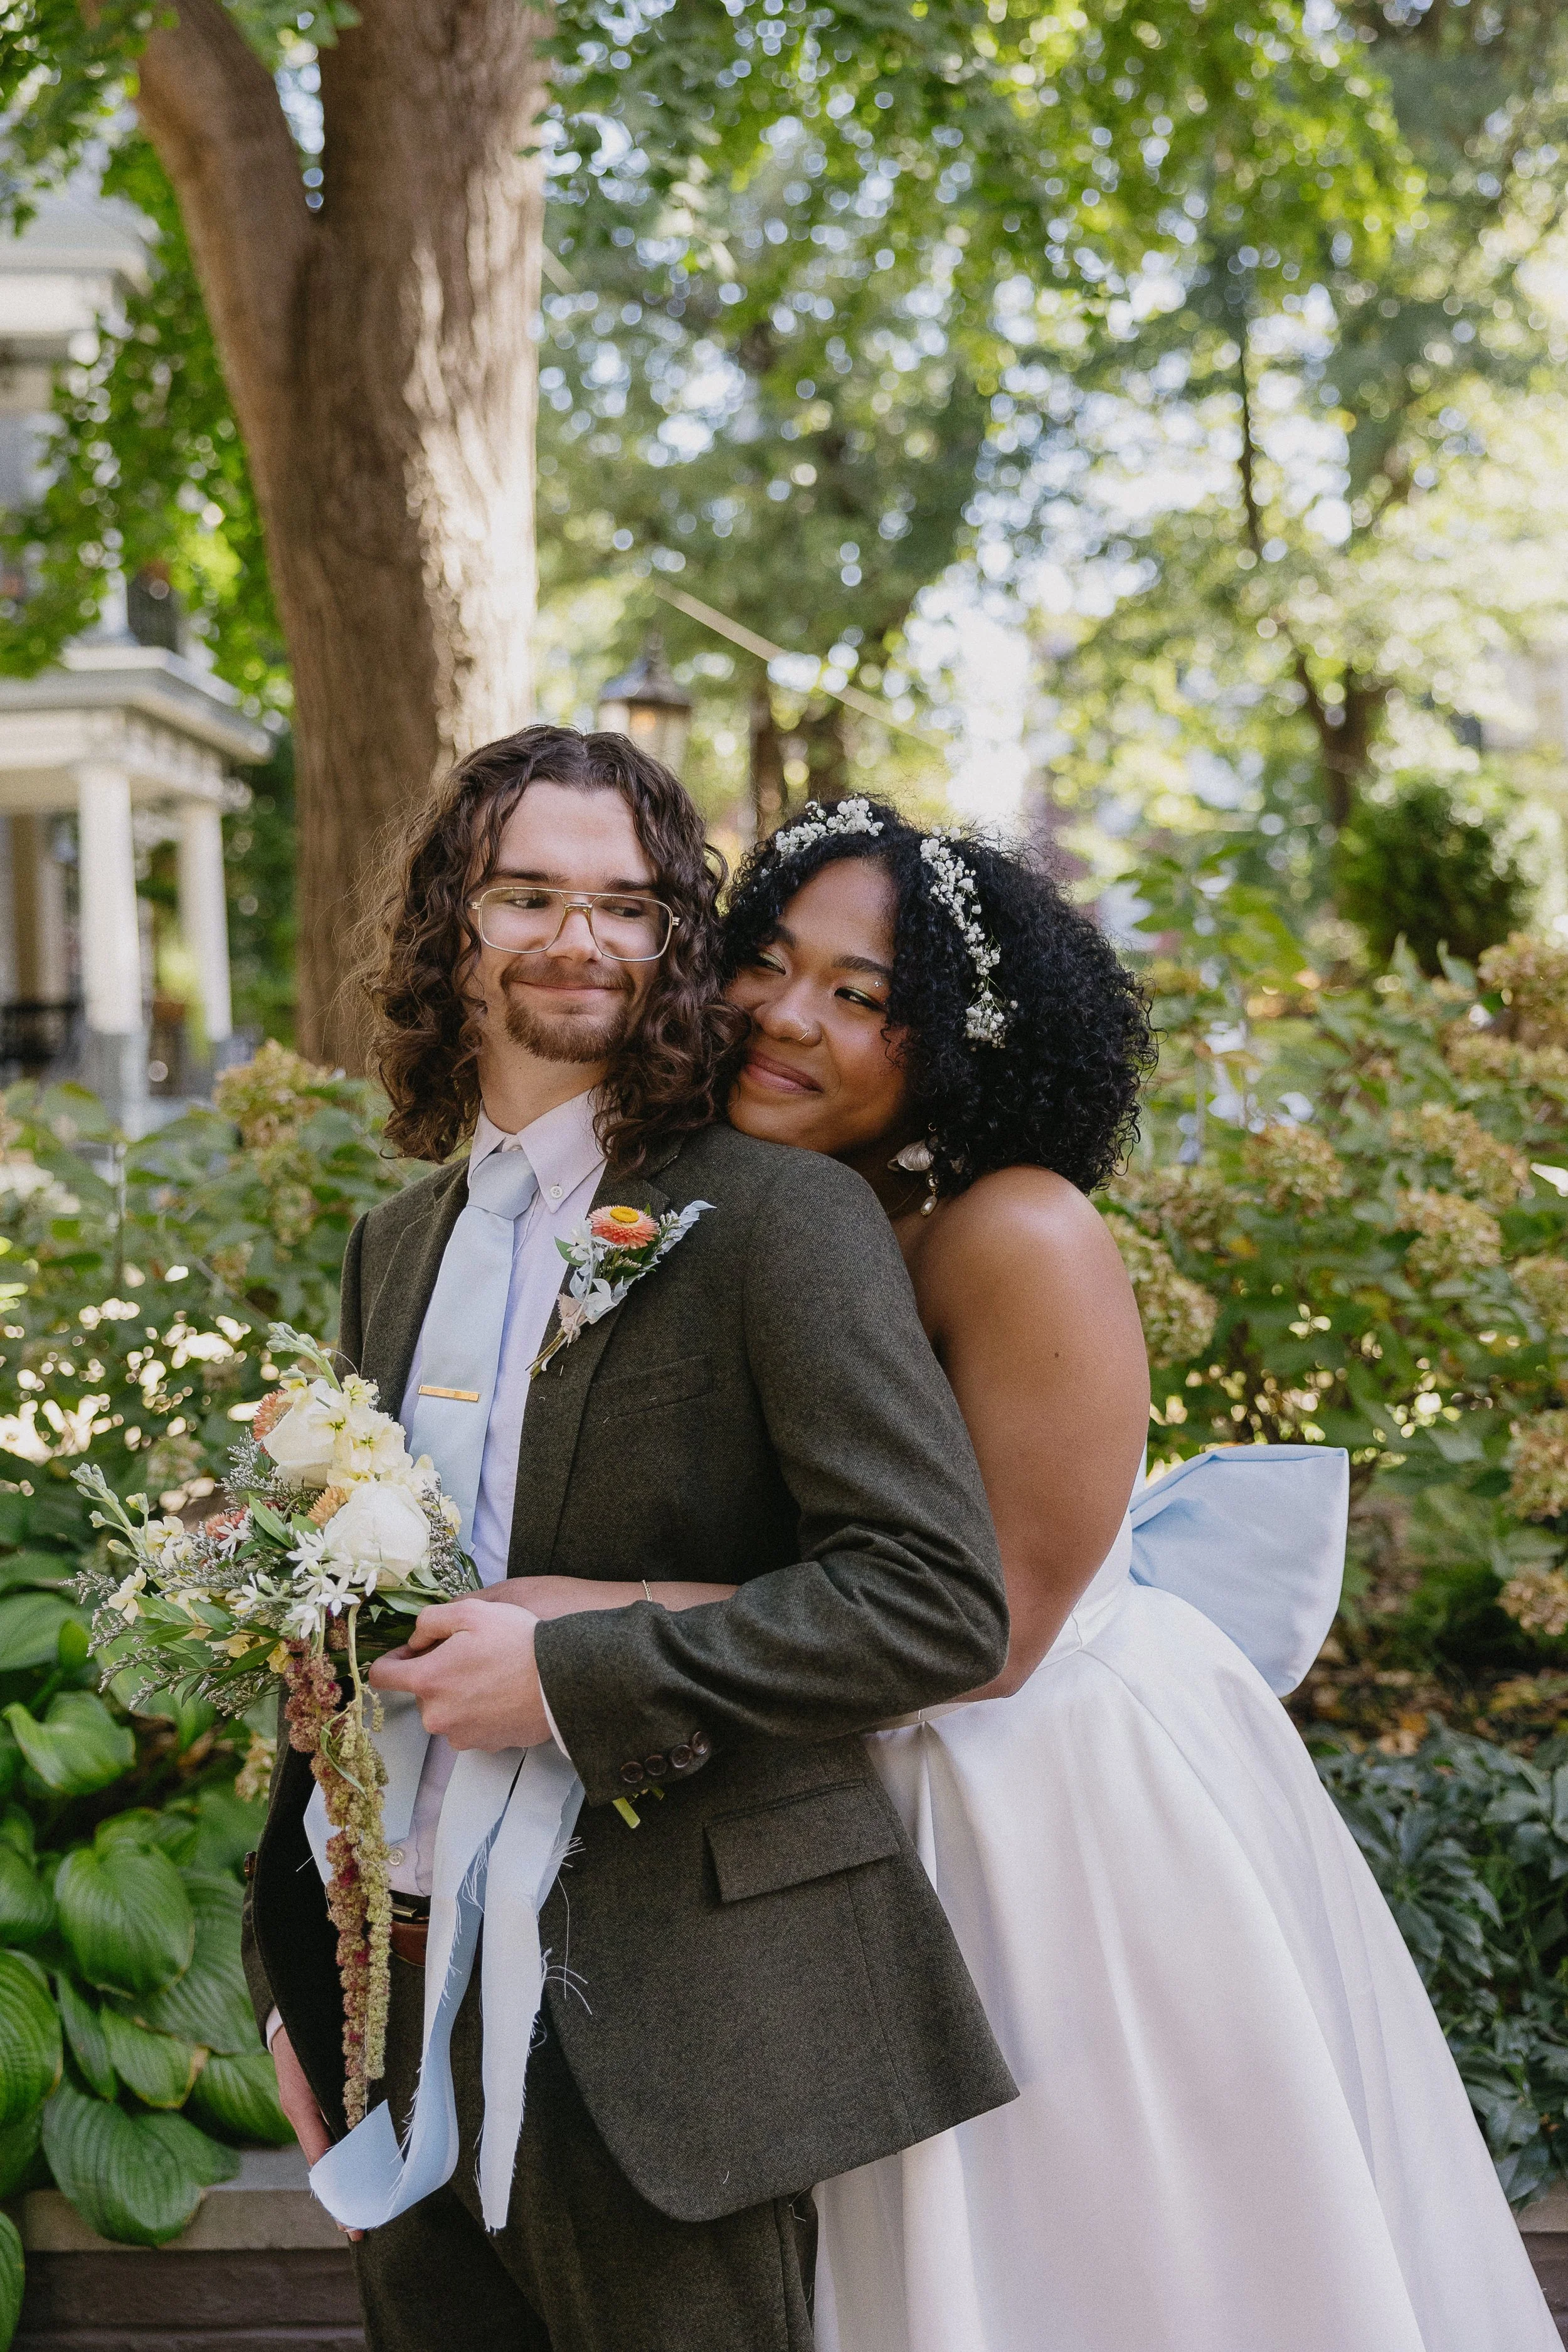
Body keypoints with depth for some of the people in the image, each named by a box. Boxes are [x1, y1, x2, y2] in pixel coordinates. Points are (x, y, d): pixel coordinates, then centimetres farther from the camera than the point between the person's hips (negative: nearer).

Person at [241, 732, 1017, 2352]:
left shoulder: (778, 1218, -9)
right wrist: (298, 1974, 18)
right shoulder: (394, 1246, 12)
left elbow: (940, 1598, -18)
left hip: (655, 2031, -6)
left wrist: (572, 1673, -20)